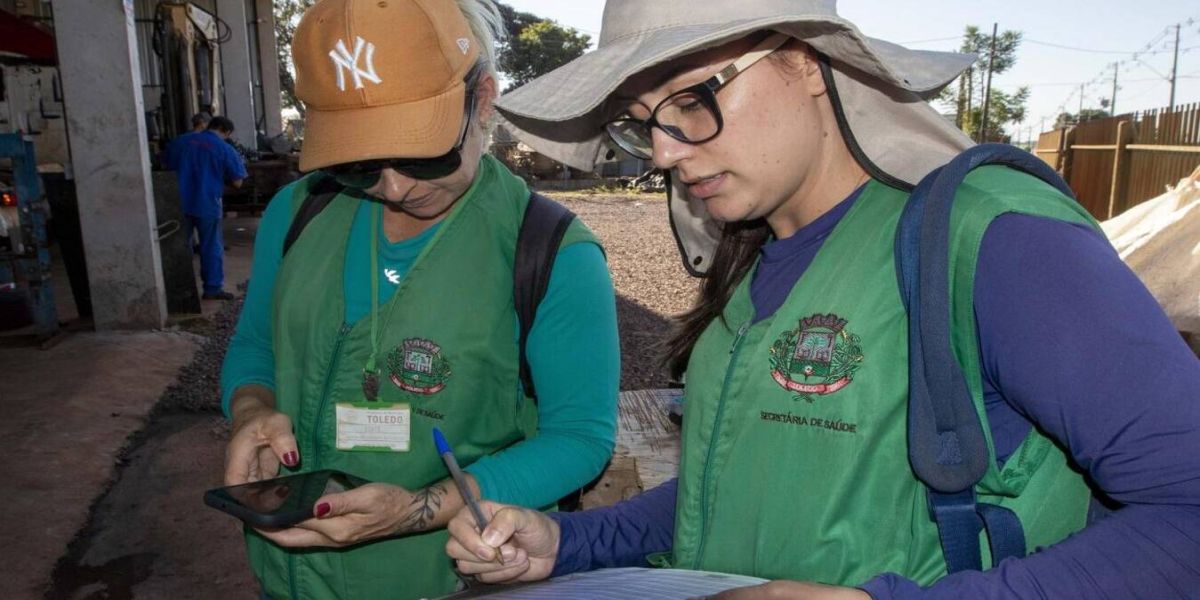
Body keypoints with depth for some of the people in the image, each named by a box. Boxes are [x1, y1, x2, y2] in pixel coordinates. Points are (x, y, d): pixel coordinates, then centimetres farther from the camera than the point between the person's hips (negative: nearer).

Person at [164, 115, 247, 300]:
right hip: (207, 205, -4)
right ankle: (213, 288, 11)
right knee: (211, 247, 8)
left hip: (180, 202, 4)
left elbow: (168, 167, 15)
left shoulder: (180, 141, 6)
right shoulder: (225, 149, -7)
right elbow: (237, 182, -6)